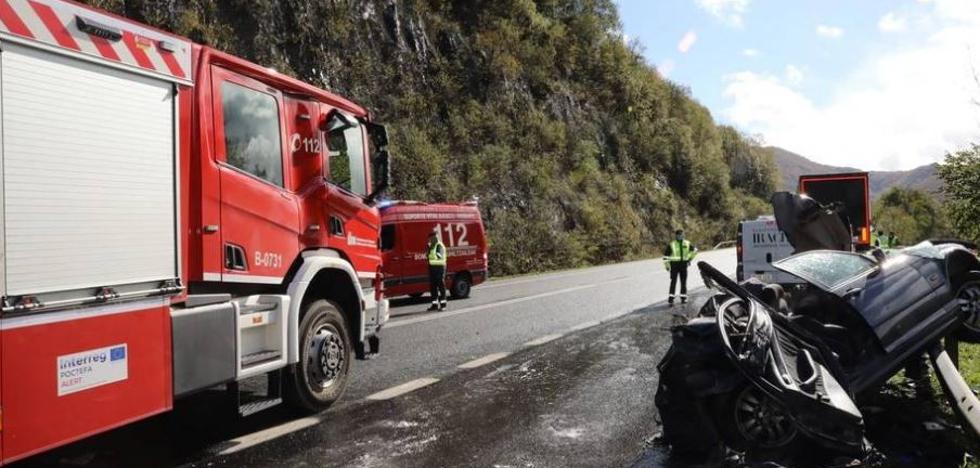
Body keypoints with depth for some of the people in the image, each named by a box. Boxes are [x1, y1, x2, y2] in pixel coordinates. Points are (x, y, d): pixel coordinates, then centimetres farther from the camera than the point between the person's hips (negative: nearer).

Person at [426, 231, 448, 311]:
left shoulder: (440, 246, -10)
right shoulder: (430, 246, 16)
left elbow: (440, 256, -24)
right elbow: (427, 256, 18)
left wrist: (432, 250, -32)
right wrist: (427, 251, -1)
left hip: (439, 267, -8)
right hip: (432, 267, 8)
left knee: (441, 286, -5)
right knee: (432, 286, 8)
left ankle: (443, 304, -2)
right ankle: (435, 304, 14)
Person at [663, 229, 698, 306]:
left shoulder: (687, 243, 5)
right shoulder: (671, 245, -6)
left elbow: (694, 250, 23)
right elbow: (666, 255, -2)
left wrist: (690, 258, 18)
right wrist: (667, 265, -4)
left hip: (684, 264, 4)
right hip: (674, 264, -4)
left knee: (683, 282, 9)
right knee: (673, 282, -9)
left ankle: (683, 297, 22)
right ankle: (671, 299, -9)